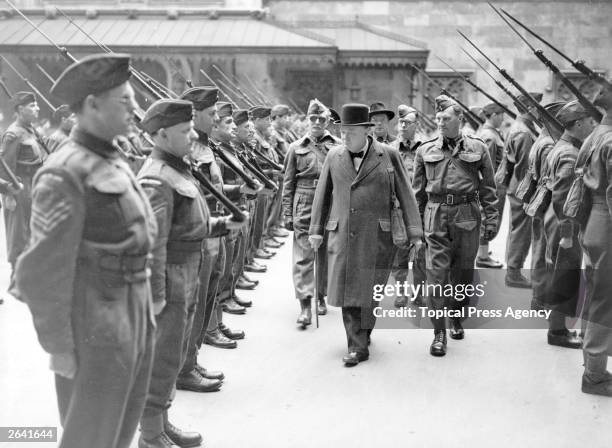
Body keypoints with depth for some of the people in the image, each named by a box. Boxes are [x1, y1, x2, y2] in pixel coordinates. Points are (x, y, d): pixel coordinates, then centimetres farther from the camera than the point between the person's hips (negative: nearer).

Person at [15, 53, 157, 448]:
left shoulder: (114, 161, 8)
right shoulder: (66, 174, -19)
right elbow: (44, 271, -18)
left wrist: (145, 310, 16)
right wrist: (59, 346, -14)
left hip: (134, 319, 8)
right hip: (96, 330, -8)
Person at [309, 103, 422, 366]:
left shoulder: (388, 155, 0)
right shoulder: (334, 156, 6)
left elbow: (405, 195, 2)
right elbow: (323, 194, 12)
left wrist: (414, 233, -2)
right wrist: (316, 230, 11)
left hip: (376, 235, -2)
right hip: (342, 234, 2)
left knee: (368, 289, 3)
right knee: (347, 289, 2)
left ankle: (362, 336, 21)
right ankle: (358, 347, 13)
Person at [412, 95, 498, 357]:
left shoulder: (477, 148, 4)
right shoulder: (425, 150, 6)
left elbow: (488, 188, 7)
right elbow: (417, 190, 9)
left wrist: (491, 219, 2)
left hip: (467, 216, 0)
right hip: (436, 216, 0)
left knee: (463, 272, 10)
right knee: (437, 273, -6)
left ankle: (457, 319, 32)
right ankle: (439, 333, 1)